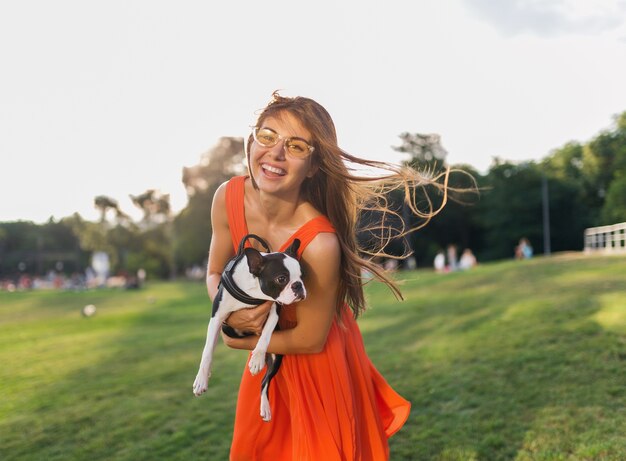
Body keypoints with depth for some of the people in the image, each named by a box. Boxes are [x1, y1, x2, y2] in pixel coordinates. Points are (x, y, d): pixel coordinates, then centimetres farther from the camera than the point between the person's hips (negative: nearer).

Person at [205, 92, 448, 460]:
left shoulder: (319, 244, -37)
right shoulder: (228, 198, -19)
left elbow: (310, 340, -23)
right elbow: (215, 273, -3)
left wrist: (242, 343, -9)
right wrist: (229, 314, -23)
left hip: (318, 362, -6)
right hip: (270, 355, 6)